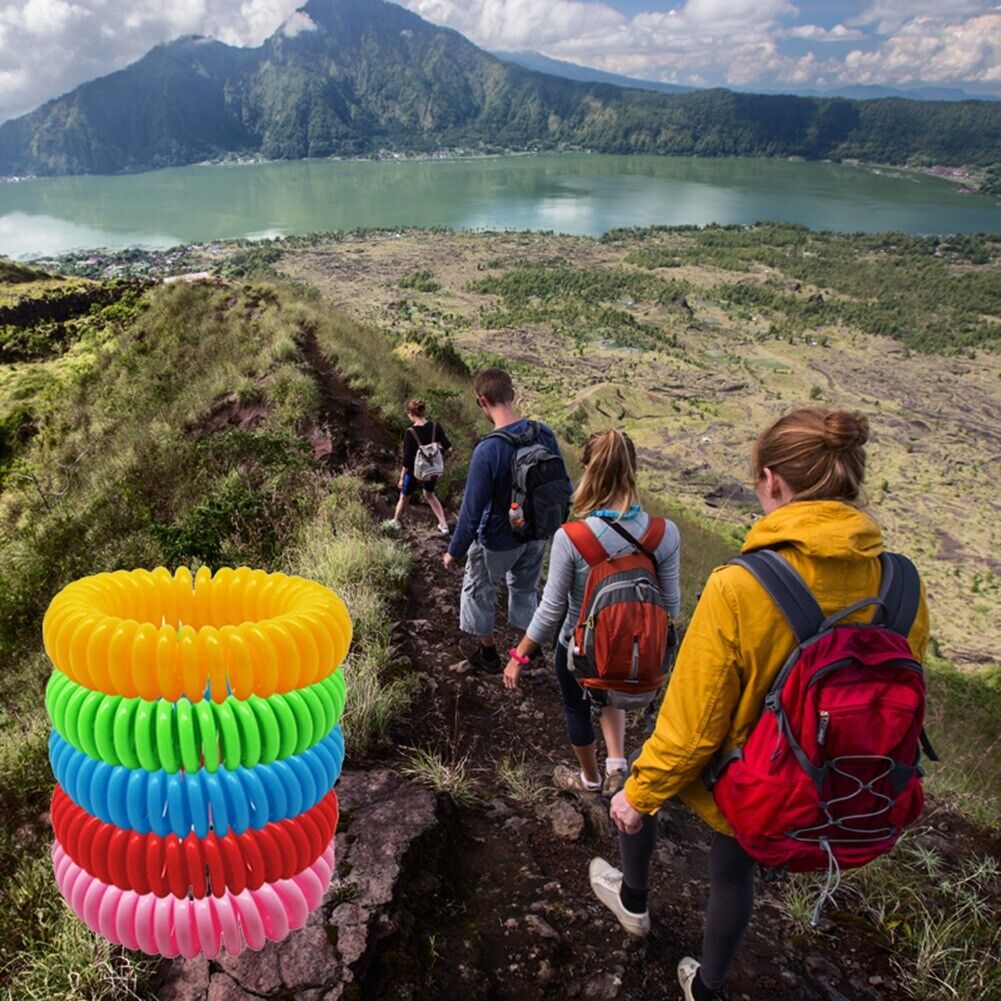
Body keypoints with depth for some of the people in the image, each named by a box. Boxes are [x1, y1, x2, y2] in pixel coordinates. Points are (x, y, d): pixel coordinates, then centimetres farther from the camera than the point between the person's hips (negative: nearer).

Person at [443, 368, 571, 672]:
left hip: (498, 541, -5)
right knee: (525, 590, 27)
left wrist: (454, 552, -9)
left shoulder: (487, 451, -30)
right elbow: (564, 487, -1)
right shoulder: (544, 434, -12)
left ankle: (489, 652, 37)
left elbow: (472, 511, -23)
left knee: (478, 589, 21)